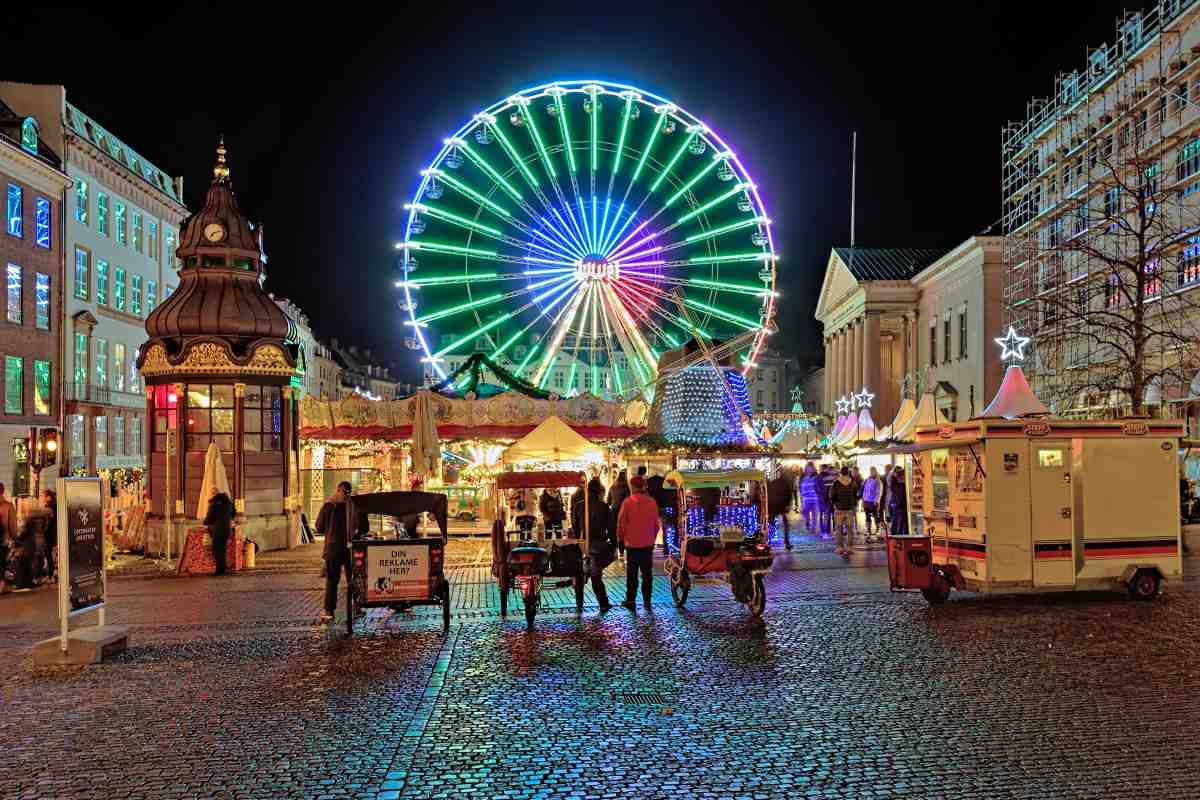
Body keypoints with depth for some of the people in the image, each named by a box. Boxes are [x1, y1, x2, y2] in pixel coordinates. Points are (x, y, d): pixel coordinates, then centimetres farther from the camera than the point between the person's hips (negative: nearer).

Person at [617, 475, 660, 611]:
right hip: (648, 544, 2)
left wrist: (620, 538, 10)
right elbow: (656, 523, 4)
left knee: (632, 573, 8)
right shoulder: (652, 502, -3)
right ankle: (647, 601, 13)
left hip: (632, 543, -2)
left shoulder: (627, 503, -12)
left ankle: (630, 600, 10)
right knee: (647, 573, 10)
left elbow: (621, 523, -6)